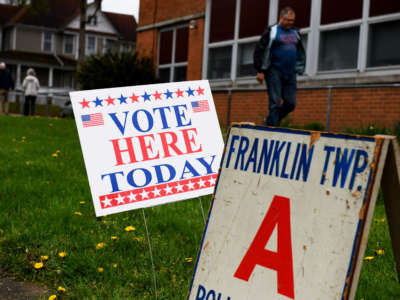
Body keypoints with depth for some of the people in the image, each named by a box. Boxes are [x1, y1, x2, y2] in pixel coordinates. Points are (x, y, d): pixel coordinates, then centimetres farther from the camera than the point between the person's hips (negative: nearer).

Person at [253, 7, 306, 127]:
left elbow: (301, 52, 28)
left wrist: (299, 68, 17)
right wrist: (260, 71, -11)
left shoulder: (295, 33, 17)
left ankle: (270, 120, 20)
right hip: (274, 72, -6)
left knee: (291, 103, 1)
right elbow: (259, 50, -6)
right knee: (275, 102, -9)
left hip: (290, 73, 6)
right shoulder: (272, 31, -3)